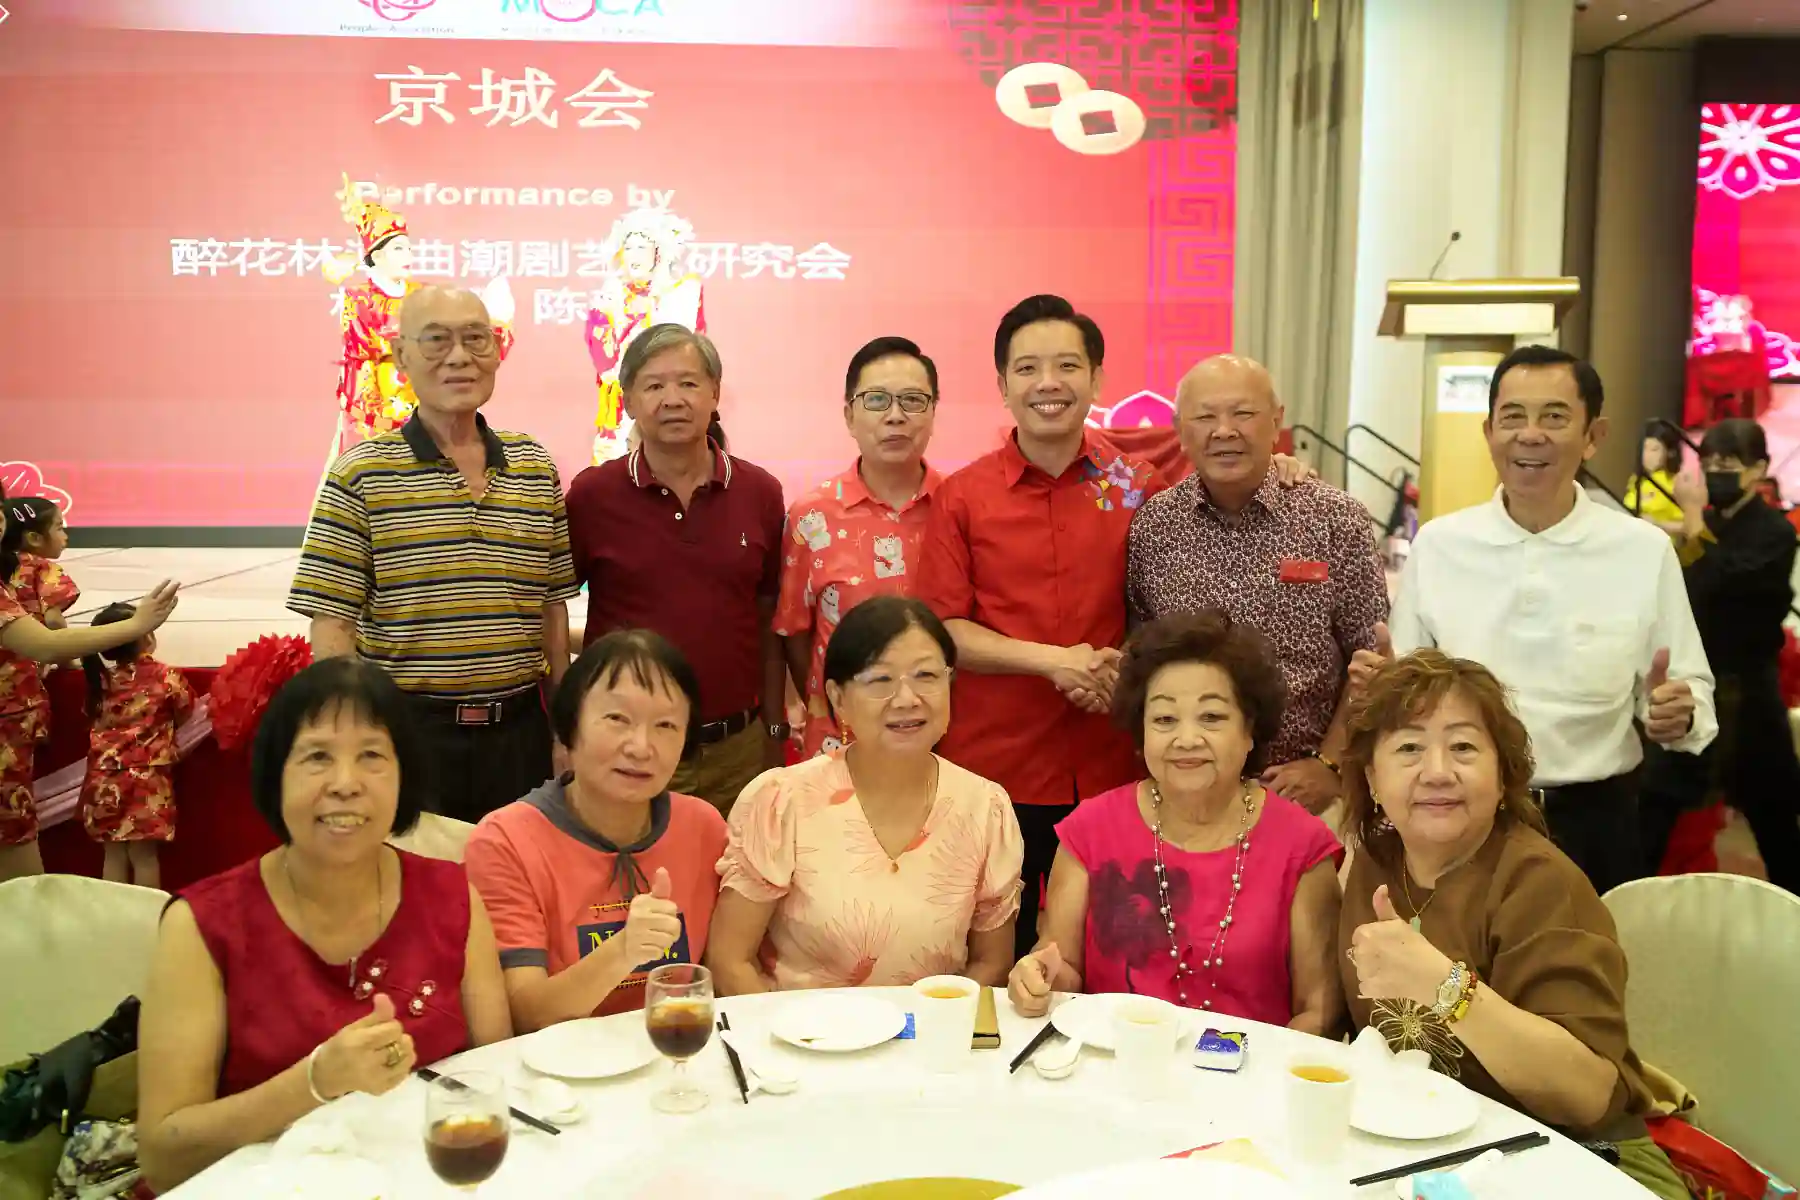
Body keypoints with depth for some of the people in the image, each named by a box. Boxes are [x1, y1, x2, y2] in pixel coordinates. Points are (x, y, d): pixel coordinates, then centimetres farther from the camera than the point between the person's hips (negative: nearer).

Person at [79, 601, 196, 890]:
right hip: (147, 781, -4)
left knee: (114, 855, 11)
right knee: (144, 855, 1)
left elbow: (97, 724, 15)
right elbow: (187, 716, 3)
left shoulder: (101, 680, 6)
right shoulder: (166, 677, -6)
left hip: (105, 782, 4)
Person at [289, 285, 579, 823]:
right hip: (407, 731, -3)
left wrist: (564, 728, 10)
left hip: (517, 729, 3)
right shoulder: (361, 475, -5)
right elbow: (332, 624, -6)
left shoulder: (535, 468, 6)